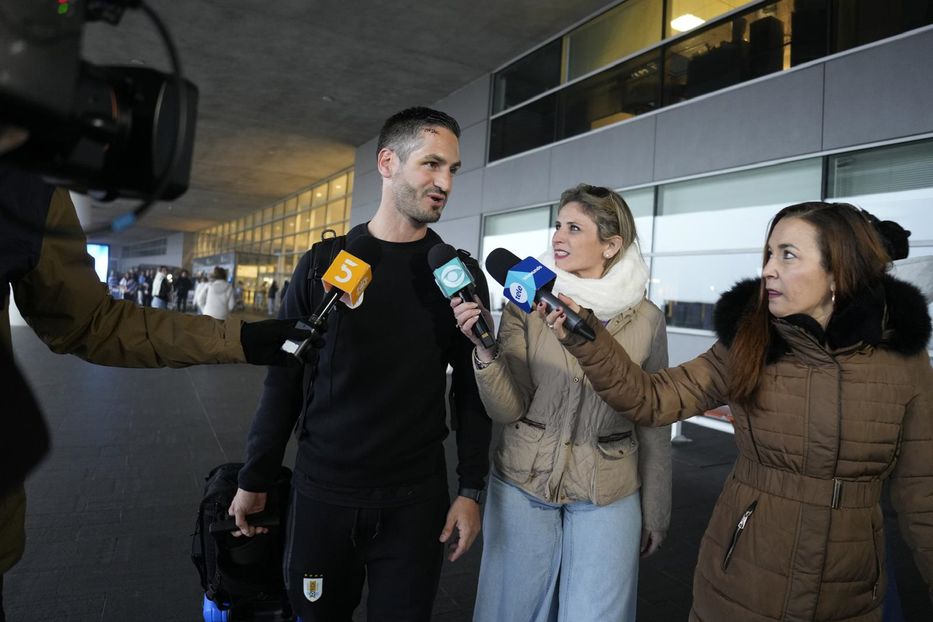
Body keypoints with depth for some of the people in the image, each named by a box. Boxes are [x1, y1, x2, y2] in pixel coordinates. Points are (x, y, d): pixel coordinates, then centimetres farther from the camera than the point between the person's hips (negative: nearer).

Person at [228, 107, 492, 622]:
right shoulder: (324, 264, -3)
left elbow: (470, 389, 0)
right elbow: (285, 377, 1)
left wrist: (470, 489, -2)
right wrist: (255, 478, 5)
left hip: (415, 499, 0)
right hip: (321, 492, 1)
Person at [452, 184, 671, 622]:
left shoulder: (646, 319, -5)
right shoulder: (526, 304, -7)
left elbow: (653, 424, 3)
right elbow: (507, 409, -10)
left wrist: (655, 513, 8)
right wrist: (484, 349, -27)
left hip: (607, 495, 0)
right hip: (522, 486, 1)